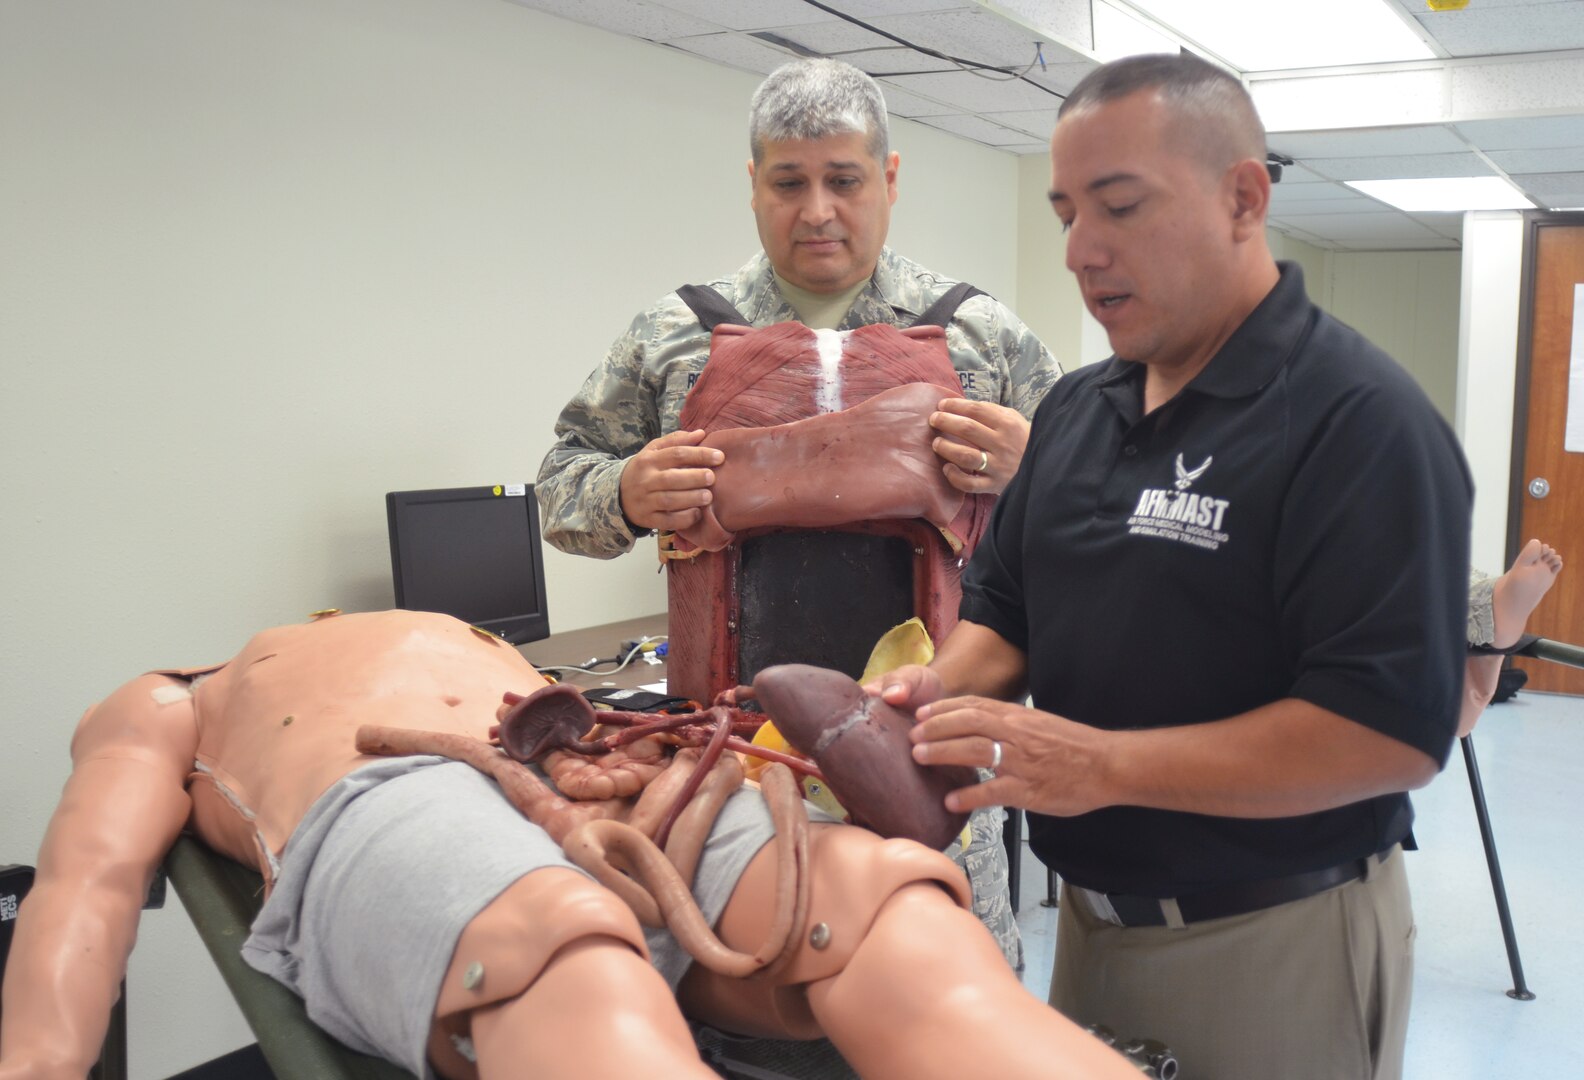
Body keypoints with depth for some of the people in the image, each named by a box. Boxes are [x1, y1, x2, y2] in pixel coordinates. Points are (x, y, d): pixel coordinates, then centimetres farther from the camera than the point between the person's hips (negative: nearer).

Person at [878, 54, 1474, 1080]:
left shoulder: (1363, 421, -18)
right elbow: (1004, 612, 12)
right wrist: (946, 687, -10)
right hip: (1090, 917, 7)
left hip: (1274, 944, -6)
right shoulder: (1075, 410, 6)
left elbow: (1395, 728, -25)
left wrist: (1106, 764, -28)